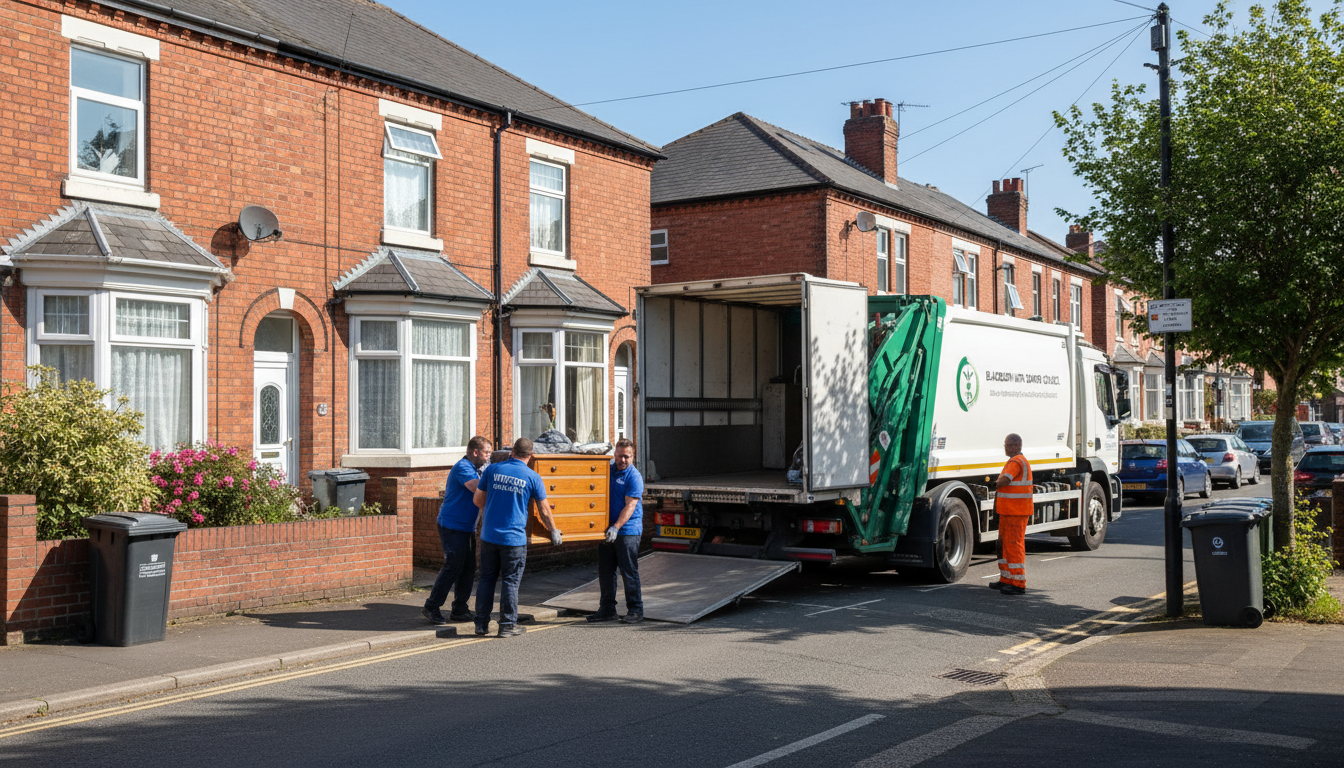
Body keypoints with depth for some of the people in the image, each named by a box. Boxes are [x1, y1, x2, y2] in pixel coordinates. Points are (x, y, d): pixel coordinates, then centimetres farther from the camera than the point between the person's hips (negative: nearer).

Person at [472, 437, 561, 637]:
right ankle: (507, 625, 9)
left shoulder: (492, 469, 1)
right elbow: (544, 510, 2)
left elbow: (478, 500, 9)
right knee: (510, 581, 6)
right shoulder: (532, 477, -4)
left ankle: (482, 623, 16)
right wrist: (554, 531, 18)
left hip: (489, 536, 3)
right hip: (514, 538, -3)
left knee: (486, 578, 12)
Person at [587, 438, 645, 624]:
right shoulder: (609, 468, 9)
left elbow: (630, 506, -18)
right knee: (605, 571, 11)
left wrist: (616, 527, -26)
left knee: (629, 572, -3)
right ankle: (607, 609, 21)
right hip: (607, 529, 7)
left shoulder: (634, 477, -11)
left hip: (627, 531, -7)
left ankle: (635, 610, 5)